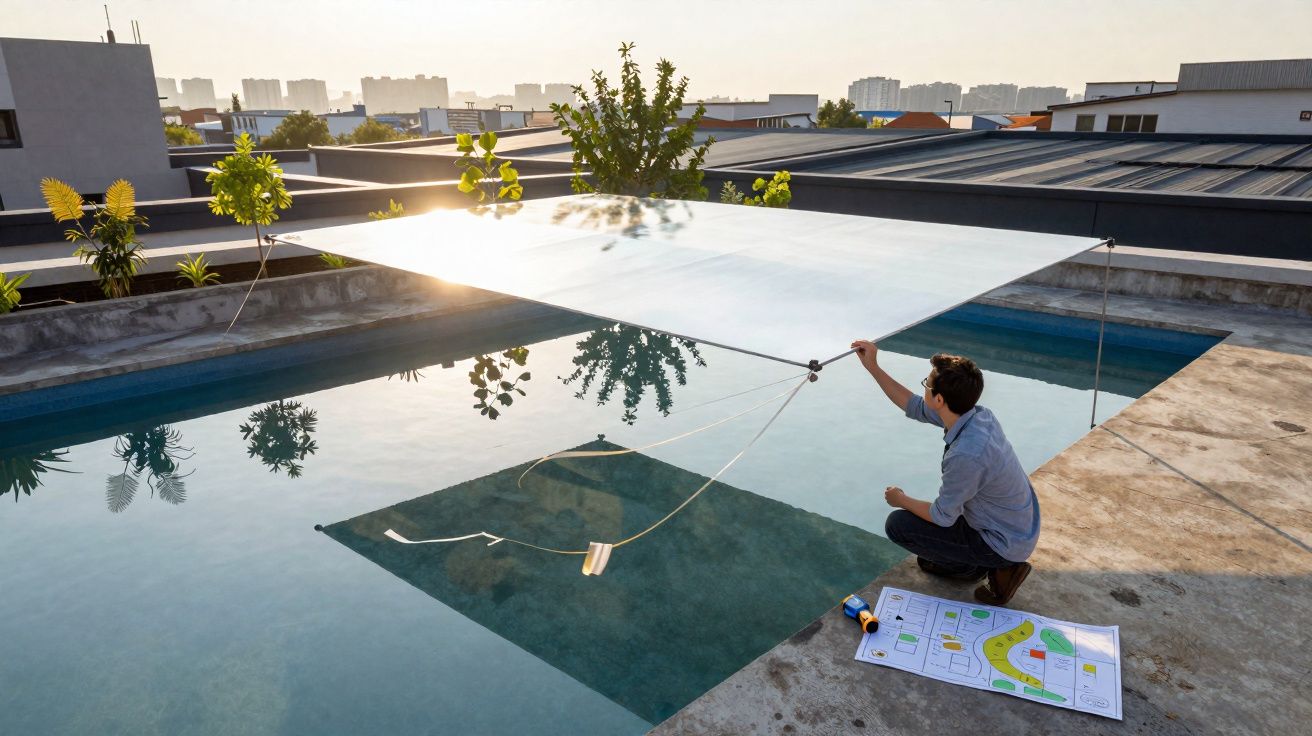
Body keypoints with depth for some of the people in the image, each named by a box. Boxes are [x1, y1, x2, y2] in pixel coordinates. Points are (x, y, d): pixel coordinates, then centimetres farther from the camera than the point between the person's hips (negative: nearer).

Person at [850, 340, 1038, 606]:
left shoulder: (966, 455, -36)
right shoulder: (977, 414, -11)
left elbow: (942, 517, -21)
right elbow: (914, 406, 5)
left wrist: (902, 501, -2)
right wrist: (873, 367, 2)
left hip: (1004, 544, -8)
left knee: (898, 524, -4)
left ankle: (974, 566, 5)